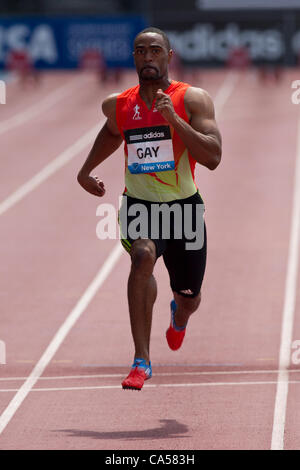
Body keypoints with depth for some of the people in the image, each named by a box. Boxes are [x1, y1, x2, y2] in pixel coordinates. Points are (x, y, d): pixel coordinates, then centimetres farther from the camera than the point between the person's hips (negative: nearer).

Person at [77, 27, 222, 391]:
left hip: (183, 206, 0)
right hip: (138, 204, 0)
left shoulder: (193, 100, -9)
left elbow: (213, 157, -20)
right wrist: (86, 170, 25)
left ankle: (179, 315, 56)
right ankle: (141, 360, -32)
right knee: (143, 256, -33)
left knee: (189, 299, 13)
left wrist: (174, 120, -28)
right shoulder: (118, 105, 2)